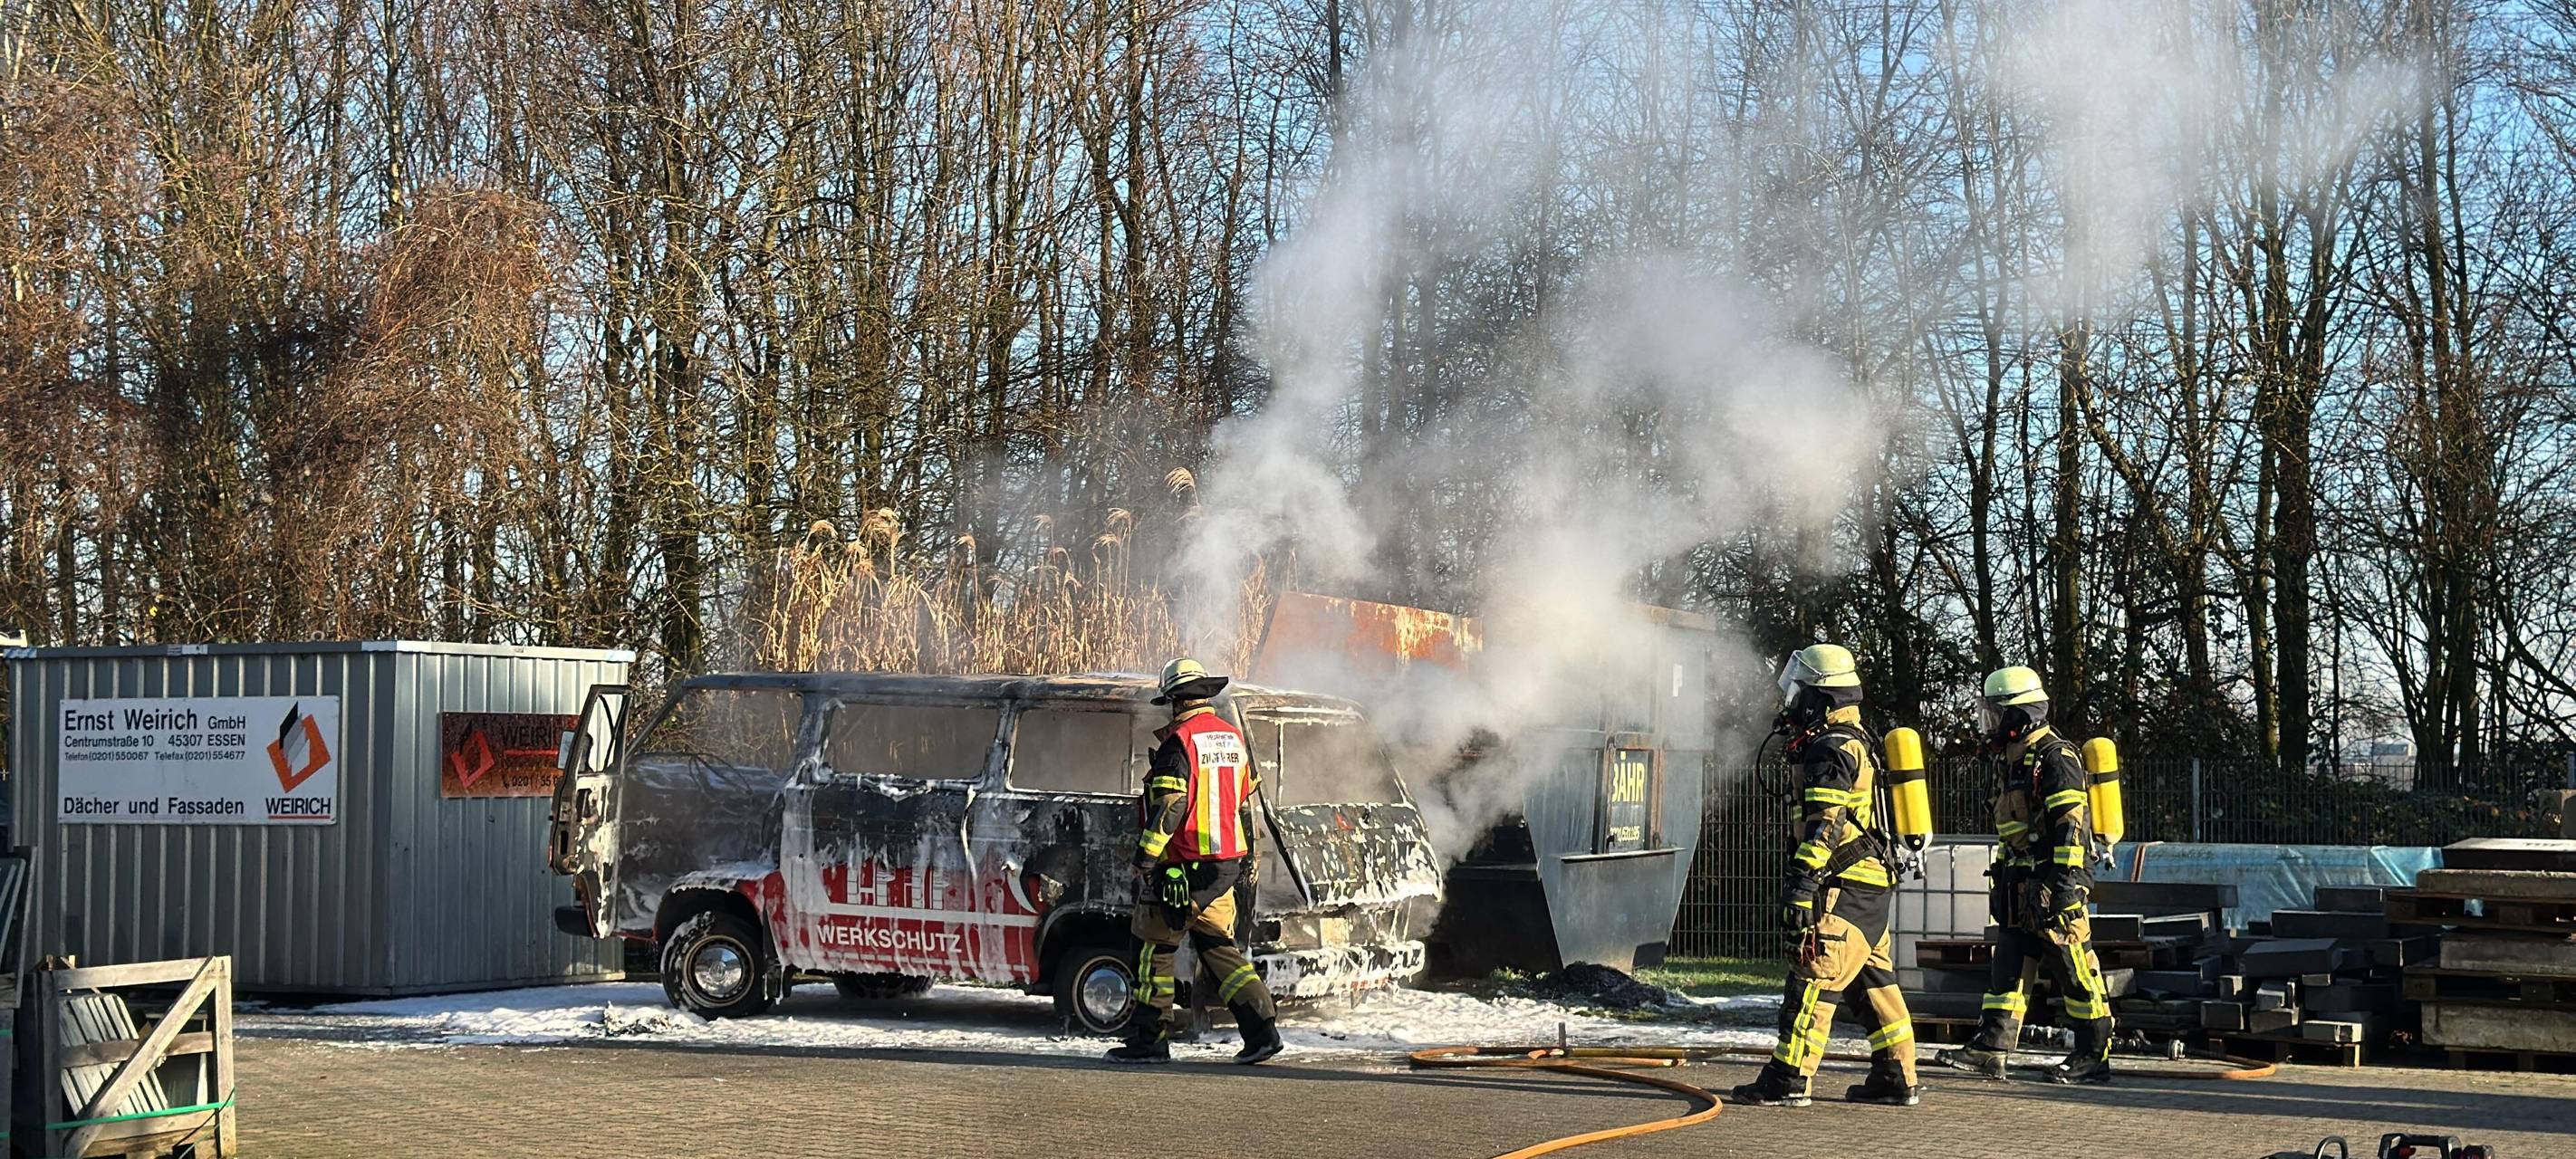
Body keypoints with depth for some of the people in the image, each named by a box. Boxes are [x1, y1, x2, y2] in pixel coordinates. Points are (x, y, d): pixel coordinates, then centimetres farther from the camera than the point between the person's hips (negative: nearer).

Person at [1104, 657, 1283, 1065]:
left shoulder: (1180, 742, -13)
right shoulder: (1233, 739, 13)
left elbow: (1169, 805, -20)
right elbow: (1245, 803, 21)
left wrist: (1146, 854, -18)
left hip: (1183, 867, -8)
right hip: (1226, 867, 8)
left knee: (1155, 948, 4)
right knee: (1217, 946, 13)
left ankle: (1148, 1039, 7)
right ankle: (1262, 1026, 2)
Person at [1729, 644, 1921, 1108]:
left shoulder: (1830, 749, -13)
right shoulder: (1855, 742, 21)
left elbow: (1825, 825, -24)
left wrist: (1803, 879, -29)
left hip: (1846, 887, -11)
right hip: (1872, 883, 11)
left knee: (1815, 977, -11)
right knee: (1873, 982, 12)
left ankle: (1788, 1078, -13)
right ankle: (1897, 1079, 15)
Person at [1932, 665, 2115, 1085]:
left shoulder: (2056, 758, -11)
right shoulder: (2017, 762, 20)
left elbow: (2072, 822, -19)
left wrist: (2067, 876, -24)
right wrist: (2003, 878, 25)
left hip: (2054, 883, -10)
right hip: (2021, 886, 10)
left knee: (2075, 970, -4)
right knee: (2009, 966, 5)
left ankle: (2094, 1055, 2)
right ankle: (1990, 1049, 3)